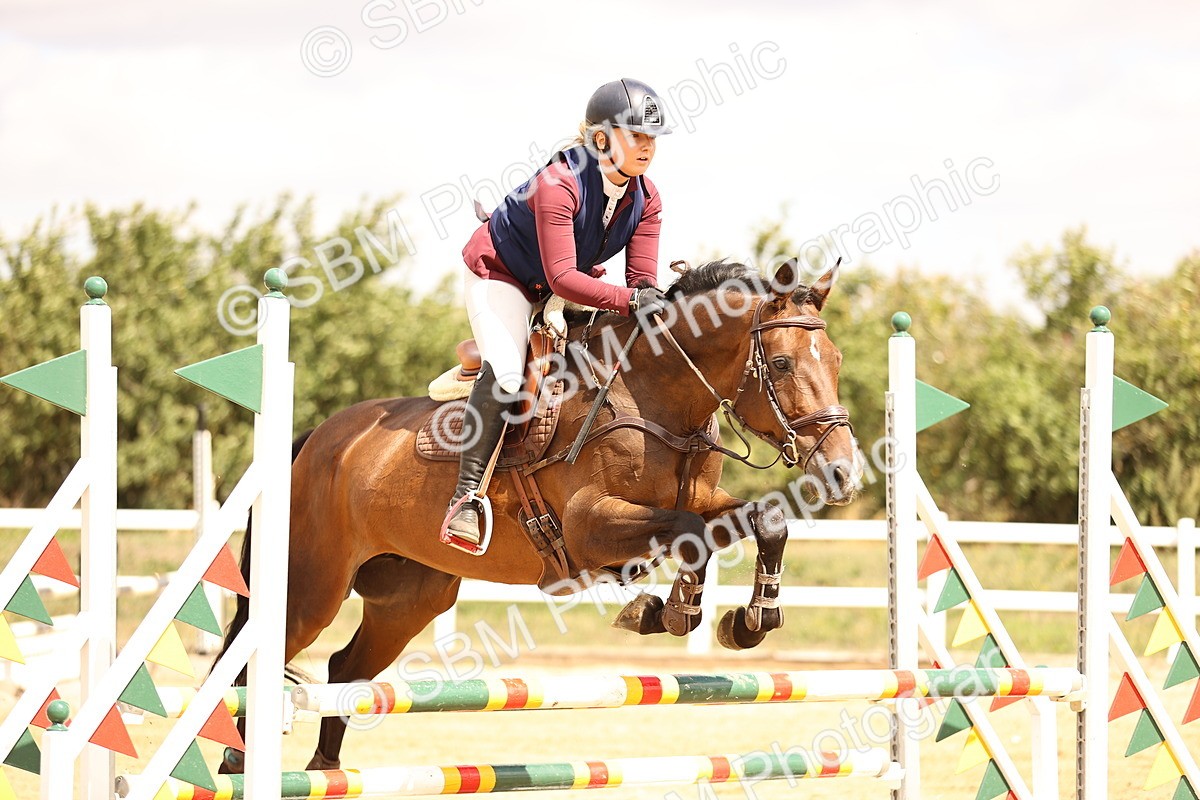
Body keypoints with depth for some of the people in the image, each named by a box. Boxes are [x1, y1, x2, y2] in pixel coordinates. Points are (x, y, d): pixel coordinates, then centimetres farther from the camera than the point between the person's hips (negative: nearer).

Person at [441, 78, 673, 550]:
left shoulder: (645, 199, -12)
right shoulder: (560, 184, -34)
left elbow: (642, 280, -11)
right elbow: (562, 278, -38)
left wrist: (655, 301, -35)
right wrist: (630, 300, -46)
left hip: (568, 286, 9)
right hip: (501, 275, -9)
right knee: (505, 375, -27)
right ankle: (466, 495, -27)